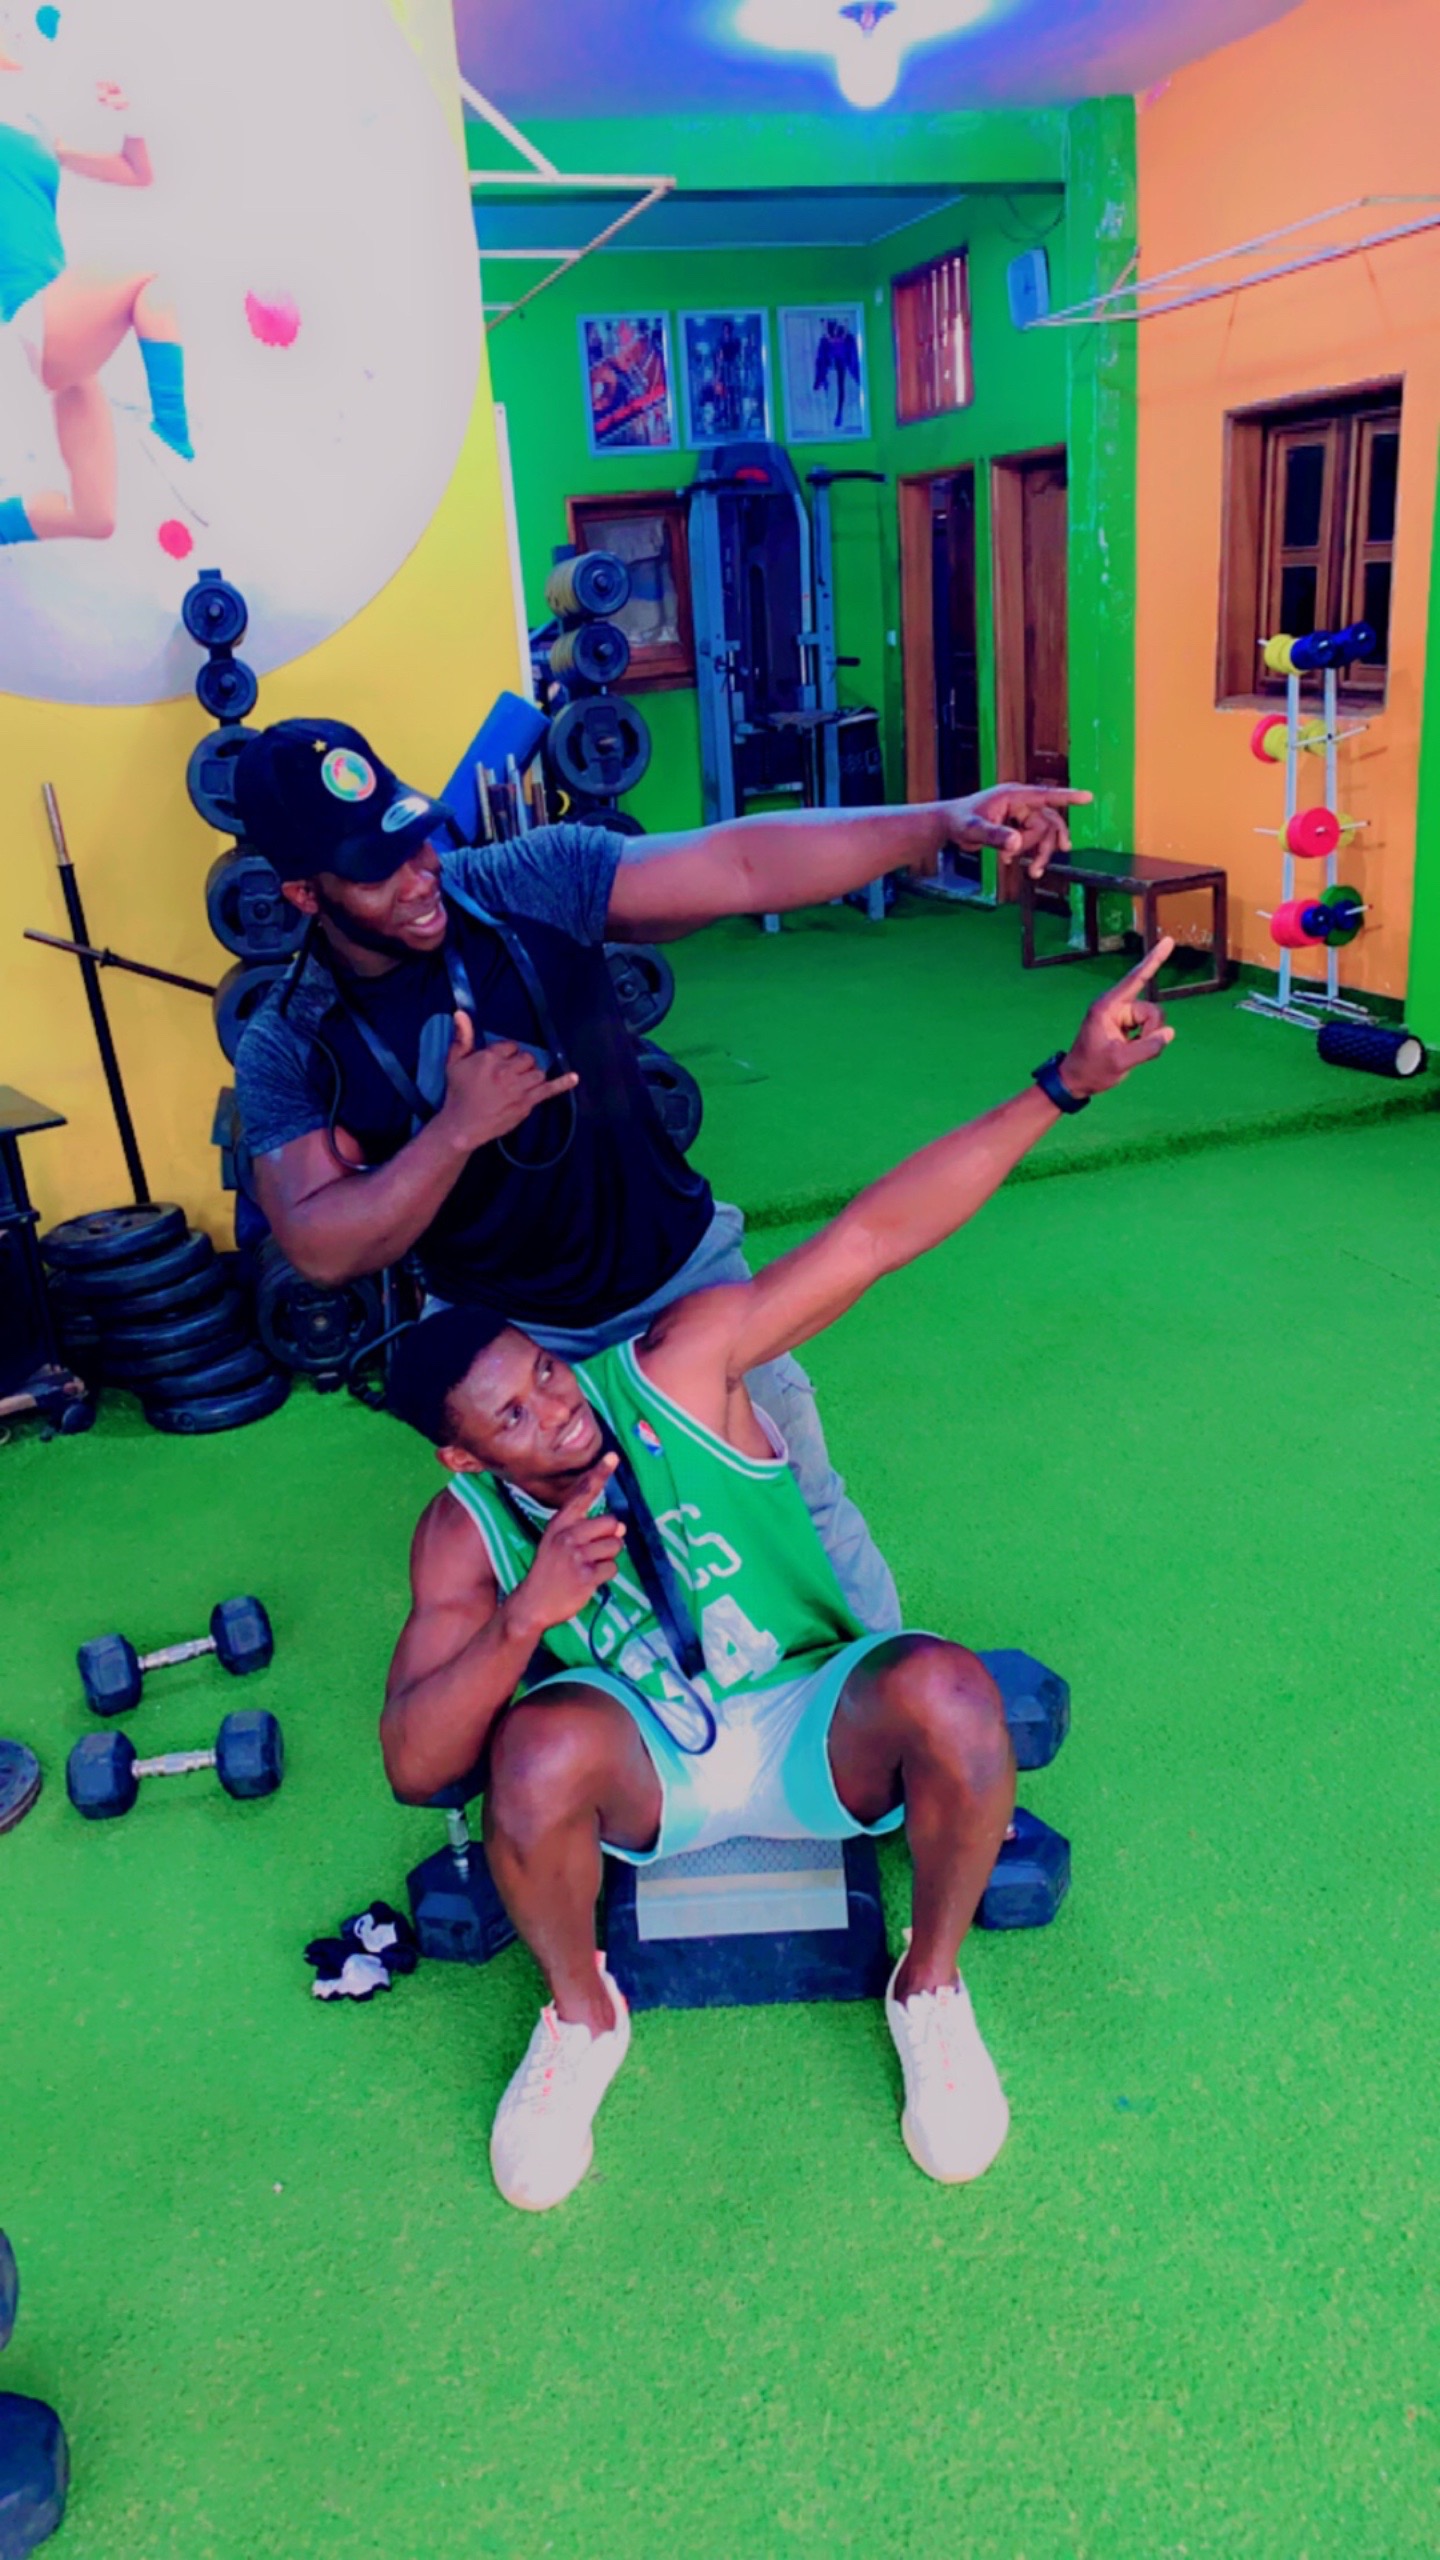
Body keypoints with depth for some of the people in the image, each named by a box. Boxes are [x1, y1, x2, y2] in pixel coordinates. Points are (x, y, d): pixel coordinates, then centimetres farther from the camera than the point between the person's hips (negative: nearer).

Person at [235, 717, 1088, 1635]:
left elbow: (741, 863, -23)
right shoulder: (289, 1049, -13)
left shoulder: (534, 882, -15)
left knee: (804, 1503, 10)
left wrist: (942, 820, -33)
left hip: (682, 1273, 0)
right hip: (511, 1339, 1)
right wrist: (460, 1126, -29)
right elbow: (321, 1247, -20)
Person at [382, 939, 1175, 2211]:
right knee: (540, 1745, -35)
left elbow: (876, 1234, -24)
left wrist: (1064, 1083, -31)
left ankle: (932, 1989, -4)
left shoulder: (676, 1369, -16)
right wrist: (526, 1614, -33)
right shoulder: (466, 1534, -10)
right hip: (642, 1765, 1)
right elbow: (415, 1765, -16)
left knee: (947, 1690, -34)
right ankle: (582, 2016, -2)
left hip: (814, 1729, 0)